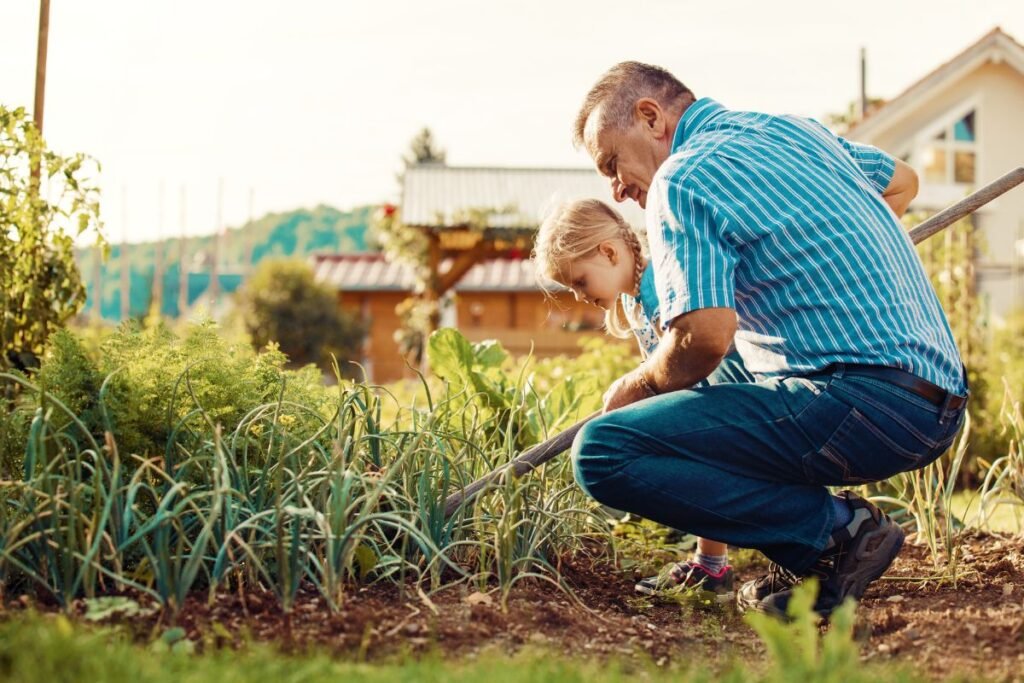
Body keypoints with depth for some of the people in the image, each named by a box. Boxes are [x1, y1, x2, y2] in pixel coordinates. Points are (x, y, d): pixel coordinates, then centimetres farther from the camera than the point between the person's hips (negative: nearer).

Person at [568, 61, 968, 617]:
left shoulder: (682, 180, -7)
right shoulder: (792, 130, 19)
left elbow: (704, 337, -19)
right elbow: (901, 181, 36)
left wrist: (634, 388, 0)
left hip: (866, 403, -10)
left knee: (602, 451, -15)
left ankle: (834, 531, -9)